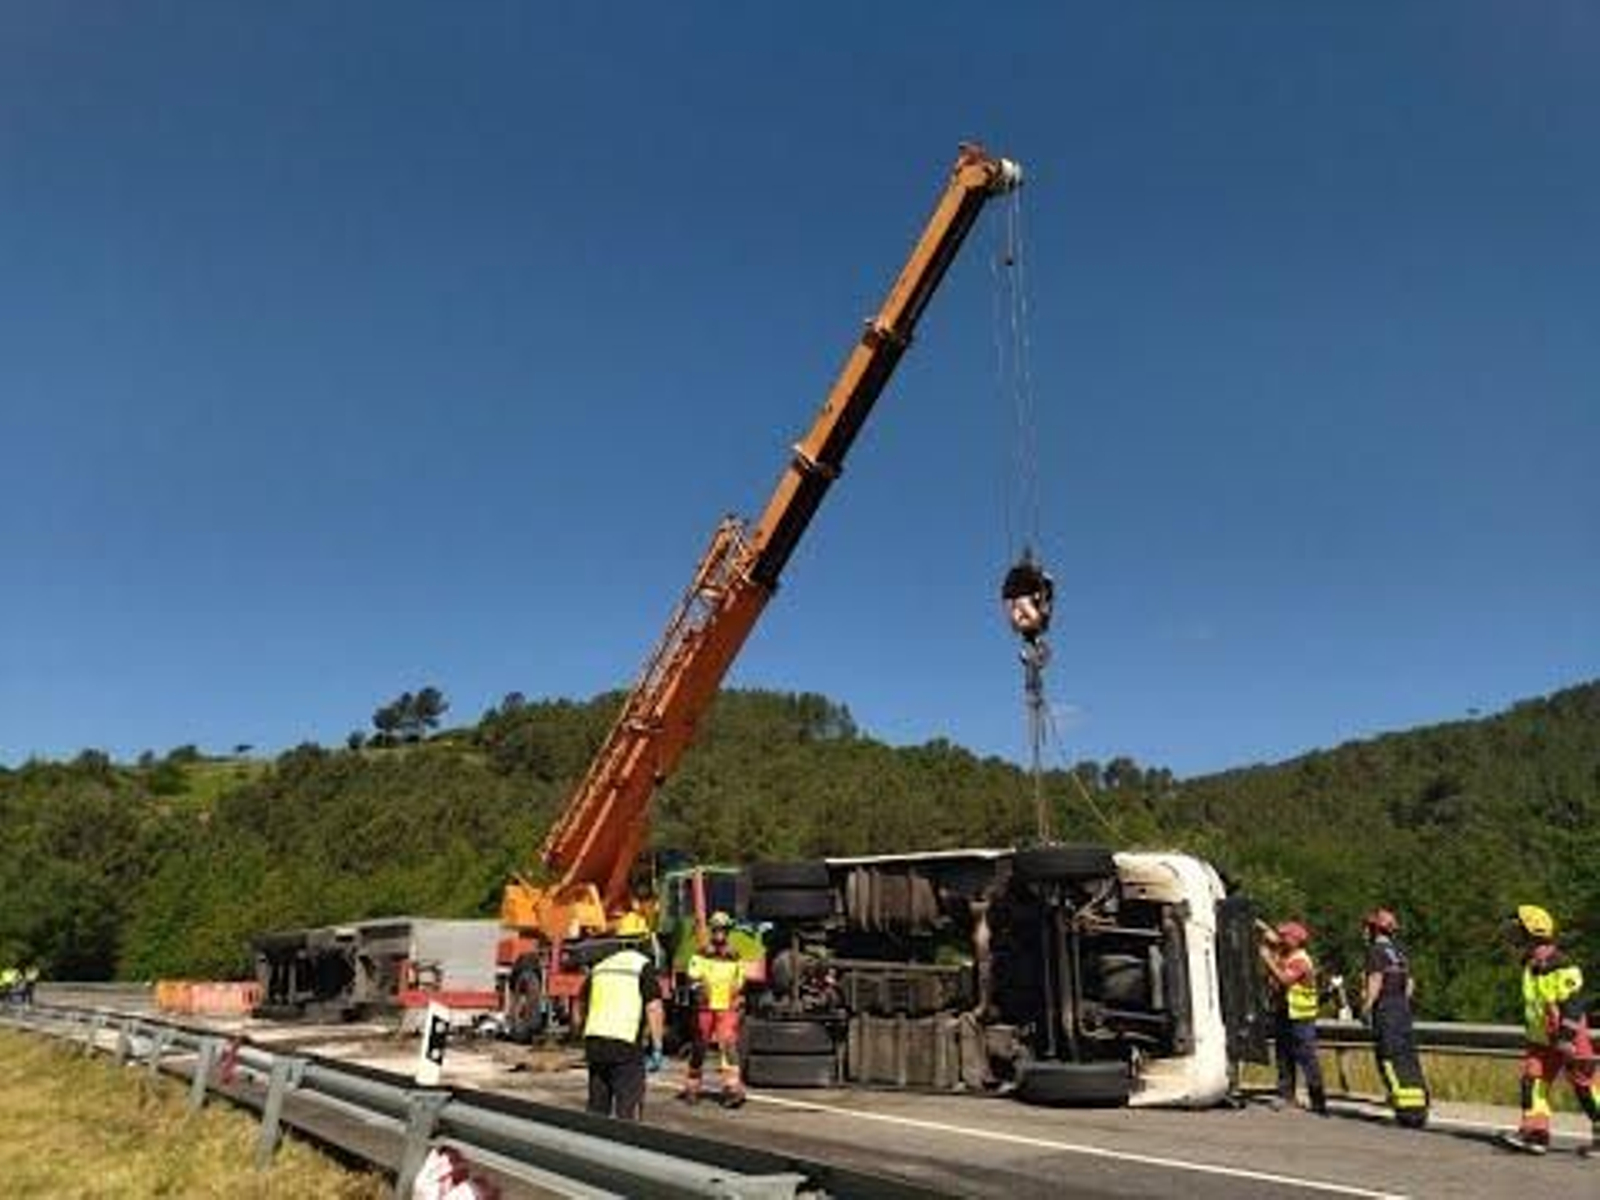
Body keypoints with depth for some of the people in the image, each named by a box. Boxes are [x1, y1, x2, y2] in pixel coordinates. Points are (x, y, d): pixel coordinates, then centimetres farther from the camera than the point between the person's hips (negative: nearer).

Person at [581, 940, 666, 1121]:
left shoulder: (599, 967, 22)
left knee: (597, 1108, 16)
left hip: (594, 1041, 5)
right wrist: (657, 1050, -4)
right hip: (625, 1044, -5)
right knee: (628, 1109, 1)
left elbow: (584, 1006, 24)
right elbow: (654, 1008, -6)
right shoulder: (643, 966, 4)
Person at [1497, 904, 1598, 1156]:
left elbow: (1573, 1005, -21)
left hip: (1569, 1037, -8)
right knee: (1533, 1079, -2)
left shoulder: (1562, 967, -20)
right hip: (1541, 1038, 8)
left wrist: (1567, 1037, -24)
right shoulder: (1530, 967, 8)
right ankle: (1535, 1131, -3)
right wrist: (1529, 1033, 23)